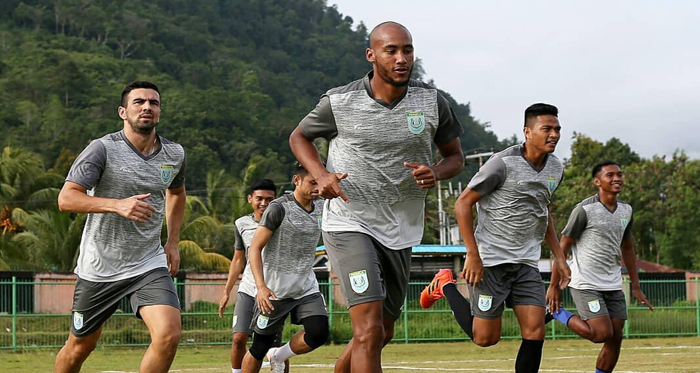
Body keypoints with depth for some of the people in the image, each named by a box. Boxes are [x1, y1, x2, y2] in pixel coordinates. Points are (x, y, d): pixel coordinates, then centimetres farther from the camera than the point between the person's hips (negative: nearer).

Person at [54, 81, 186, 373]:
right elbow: (66, 198, -21)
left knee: (168, 336, -19)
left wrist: (173, 242, 16)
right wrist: (118, 204, -33)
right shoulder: (103, 149, -13)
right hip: (99, 267, -2)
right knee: (80, 346, 11)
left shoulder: (174, 154, 3)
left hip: (149, 264, 3)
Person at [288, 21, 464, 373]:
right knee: (370, 331, -19)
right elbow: (299, 136, 9)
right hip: (349, 223, -5)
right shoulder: (339, 102, -9)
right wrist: (321, 175, -10)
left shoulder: (432, 102, -2)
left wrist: (435, 172, -13)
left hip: (401, 231, 5)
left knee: (383, 332, 15)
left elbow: (455, 156, 11)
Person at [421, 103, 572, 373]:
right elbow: (463, 204, -11)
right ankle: (445, 285, 23)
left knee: (535, 332, -6)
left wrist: (558, 256, 18)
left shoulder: (556, 169, 8)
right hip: (490, 261, -6)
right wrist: (473, 255, -16)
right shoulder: (503, 163, -15)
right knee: (485, 337, 0)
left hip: (526, 263, 6)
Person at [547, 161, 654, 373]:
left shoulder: (626, 211, 9)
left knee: (615, 339, 2)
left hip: (613, 287, 7)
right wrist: (554, 286, -8)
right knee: (602, 334, -15)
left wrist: (636, 287, 18)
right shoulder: (585, 210, -12)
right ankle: (557, 313, 6)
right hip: (586, 285, -7)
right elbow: (563, 248, -7)